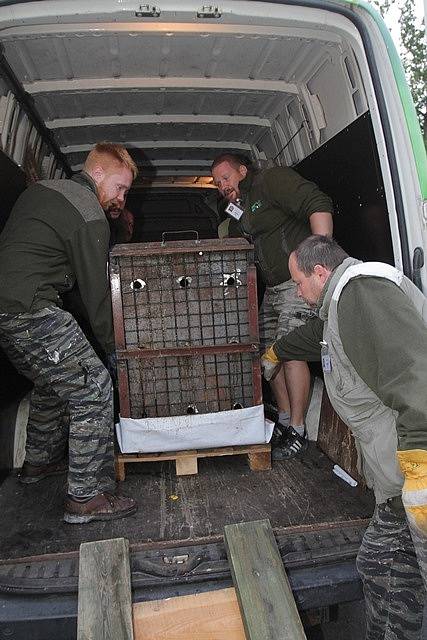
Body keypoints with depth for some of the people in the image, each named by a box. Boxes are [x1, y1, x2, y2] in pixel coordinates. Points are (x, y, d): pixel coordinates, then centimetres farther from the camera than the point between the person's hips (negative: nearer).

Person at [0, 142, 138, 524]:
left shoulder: (41, 189, 18)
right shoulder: (90, 216, -11)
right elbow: (96, 291, -10)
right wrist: (114, 348, 1)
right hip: (31, 311, -10)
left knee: (54, 383, 25)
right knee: (93, 388, -6)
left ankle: (39, 462, 41)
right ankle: (87, 497, -1)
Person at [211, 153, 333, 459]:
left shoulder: (273, 179, -5)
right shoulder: (238, 216, 21)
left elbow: (318, 205, -17)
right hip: (273, 288, 9)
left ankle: (298, 432, -2)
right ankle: (284, 421, 20)